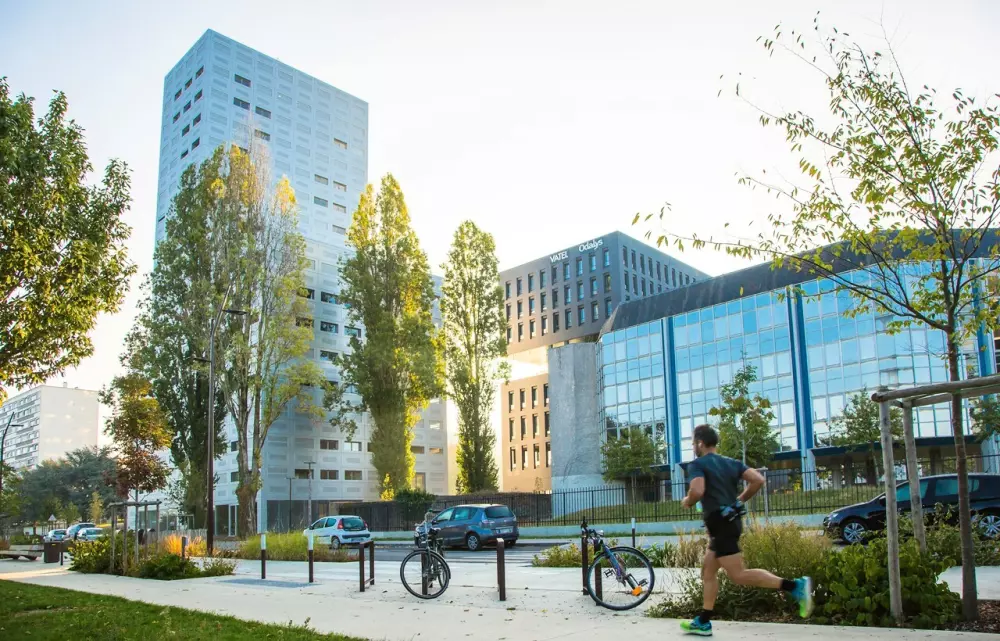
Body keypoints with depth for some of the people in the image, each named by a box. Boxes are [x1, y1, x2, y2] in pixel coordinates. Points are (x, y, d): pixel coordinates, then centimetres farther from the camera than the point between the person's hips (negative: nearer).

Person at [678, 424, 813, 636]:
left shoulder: (697, 464, -6)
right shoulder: (731, 462, 15)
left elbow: (697, 491, -23)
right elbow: (758, 480, 5)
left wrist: (687, 502, -2)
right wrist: (740, 499, 15)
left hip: (720, 523, -9)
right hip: (731, 520, 9)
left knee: (738, 575, -11)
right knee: (708, 571, 15)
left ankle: (794, 586, -20)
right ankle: (703, 622, 16)